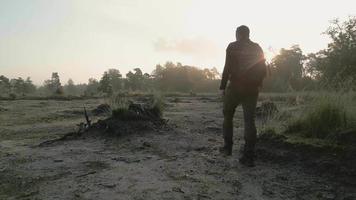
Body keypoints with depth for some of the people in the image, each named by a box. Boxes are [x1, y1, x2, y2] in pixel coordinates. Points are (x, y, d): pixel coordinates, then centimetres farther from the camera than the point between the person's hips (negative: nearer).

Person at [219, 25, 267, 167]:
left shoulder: (232, 47, -2)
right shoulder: (257, 48, 10)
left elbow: (227, 68, -10)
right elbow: (263, 70, 8)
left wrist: (222, 87, -5)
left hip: (235, 87, -3)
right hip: (252, 89, 3)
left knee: (228, 116, 16)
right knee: (249, 120, 2)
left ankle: (228, 147, 19)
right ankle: (249, 156, -2)